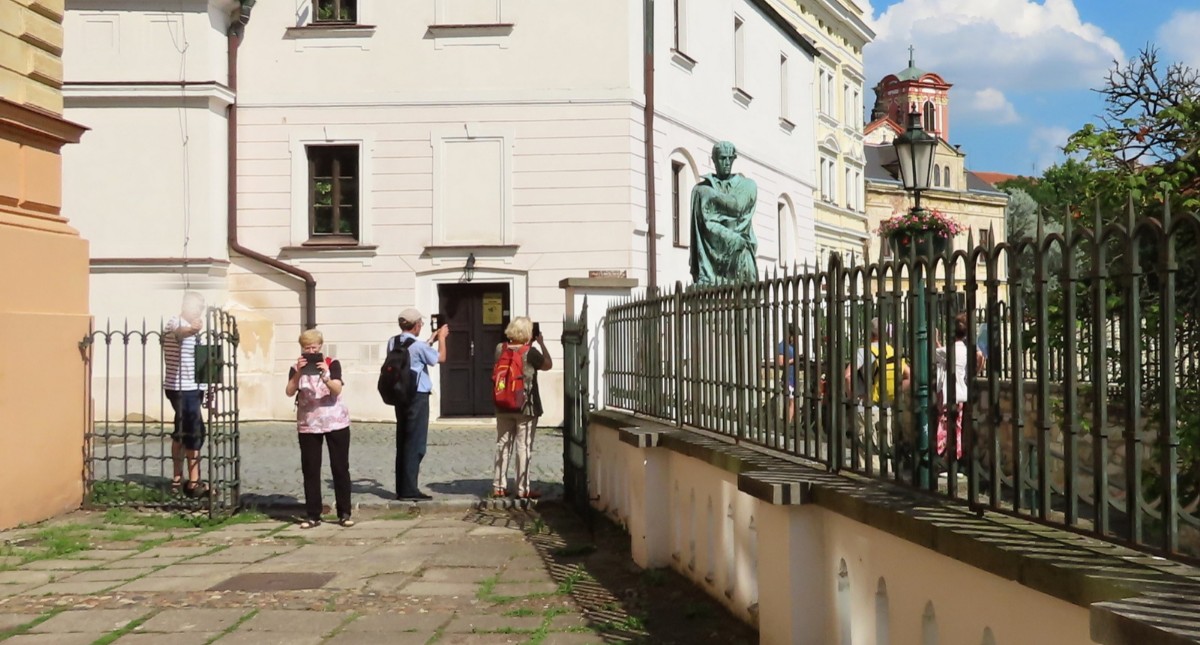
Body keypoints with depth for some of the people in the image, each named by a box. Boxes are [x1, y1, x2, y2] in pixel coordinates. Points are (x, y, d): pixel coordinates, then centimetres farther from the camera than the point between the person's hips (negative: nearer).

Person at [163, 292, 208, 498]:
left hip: (184, 387, 11)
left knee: (181, 432, 15)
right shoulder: (177, 323, -17)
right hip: (184, 388, -11)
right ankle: (194, 483, -5)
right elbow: (180, 332, -43)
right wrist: (193, 329, -64)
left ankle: (178, 479, 23)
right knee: (195, 433, -8)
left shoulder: (185, 325, 16)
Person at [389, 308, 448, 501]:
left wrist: (432, 339, 26)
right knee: (415, 443, -3)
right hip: (418, 397, -8)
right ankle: (409, 489, -3)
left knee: (402, 441, 13)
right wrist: (441, 338, 13)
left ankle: (401, 488, 18)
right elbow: (441, 357, -2)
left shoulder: (393, 343, 4)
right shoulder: (418, 345, -18)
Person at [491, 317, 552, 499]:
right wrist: (541, 343, 8)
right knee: (524, 446, 1)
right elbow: (548, 365, 1)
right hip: (526, 406, -5)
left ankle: (499, 486, 15)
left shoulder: (500, 349, -2)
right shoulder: (530, 352, -14)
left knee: (503, 445, 11)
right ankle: (523, 489, 4)